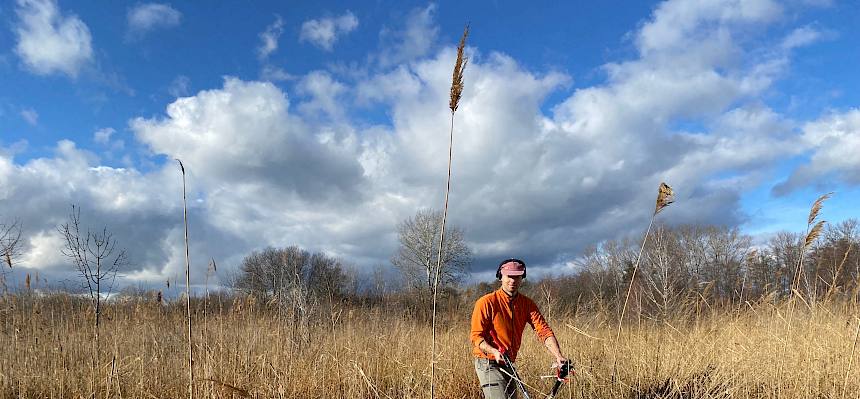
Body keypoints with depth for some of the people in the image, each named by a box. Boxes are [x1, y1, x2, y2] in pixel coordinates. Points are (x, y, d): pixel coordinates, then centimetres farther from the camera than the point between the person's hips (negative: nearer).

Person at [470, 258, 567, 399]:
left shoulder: (527, 304, -1)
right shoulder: (486, 302, -15)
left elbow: (543, 330, -11)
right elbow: (476, 336, -15)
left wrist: (558, 356, -26)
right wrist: (494, 351, -33)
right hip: (489, 364, -6)